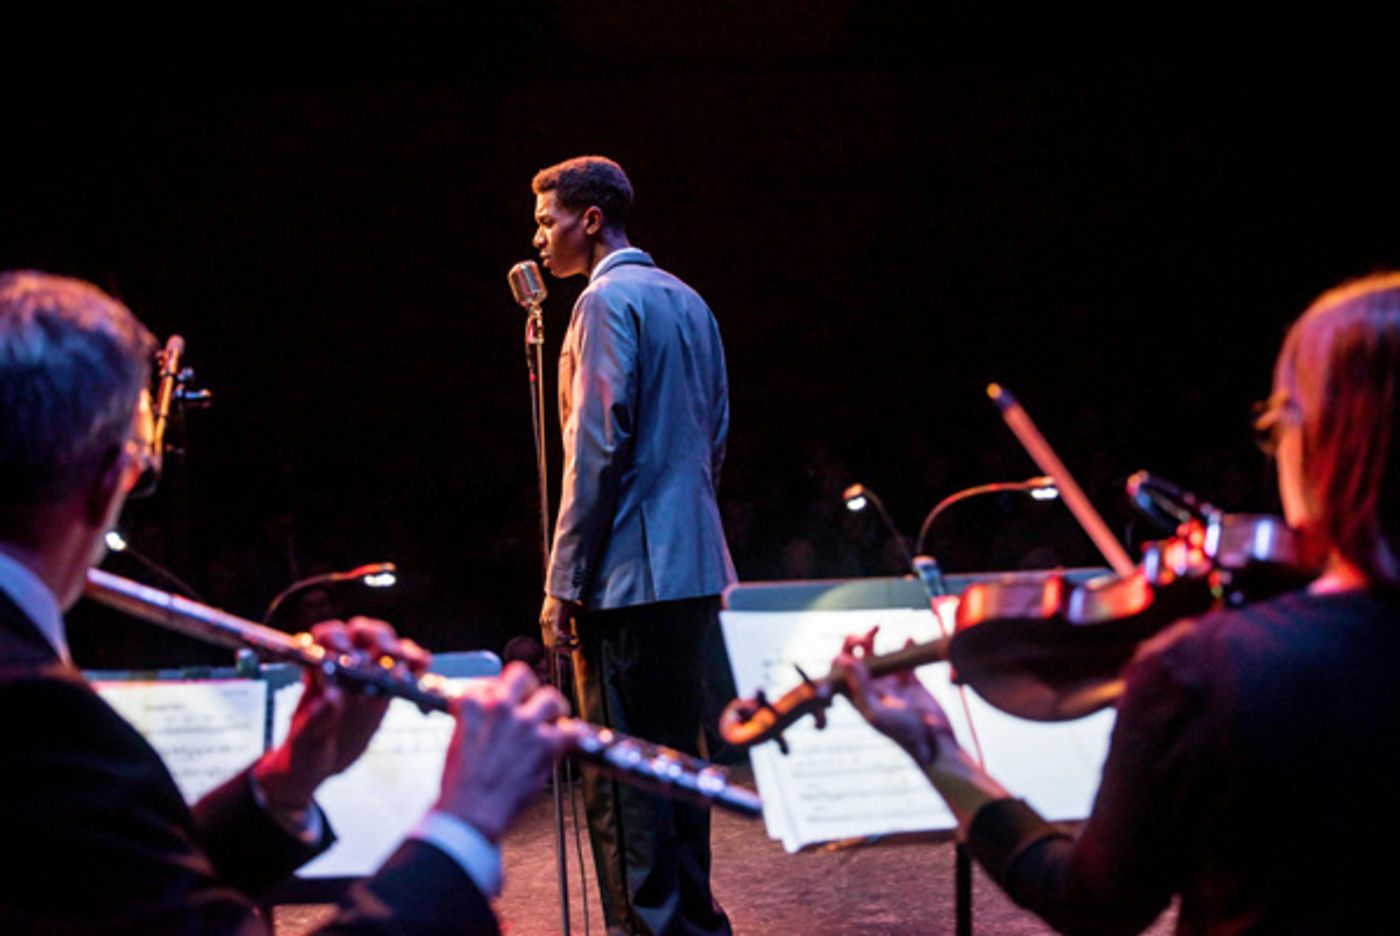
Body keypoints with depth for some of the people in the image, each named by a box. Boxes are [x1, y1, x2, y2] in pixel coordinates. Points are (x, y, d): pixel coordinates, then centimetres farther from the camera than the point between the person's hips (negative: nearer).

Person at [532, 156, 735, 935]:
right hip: (695, 570, 9)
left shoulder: (608, 299, -10)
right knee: (677, 758, 15)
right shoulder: (688, 301, 17)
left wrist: (564, 581, -14)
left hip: (629, 576, -9)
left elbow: (599, 446, -16)